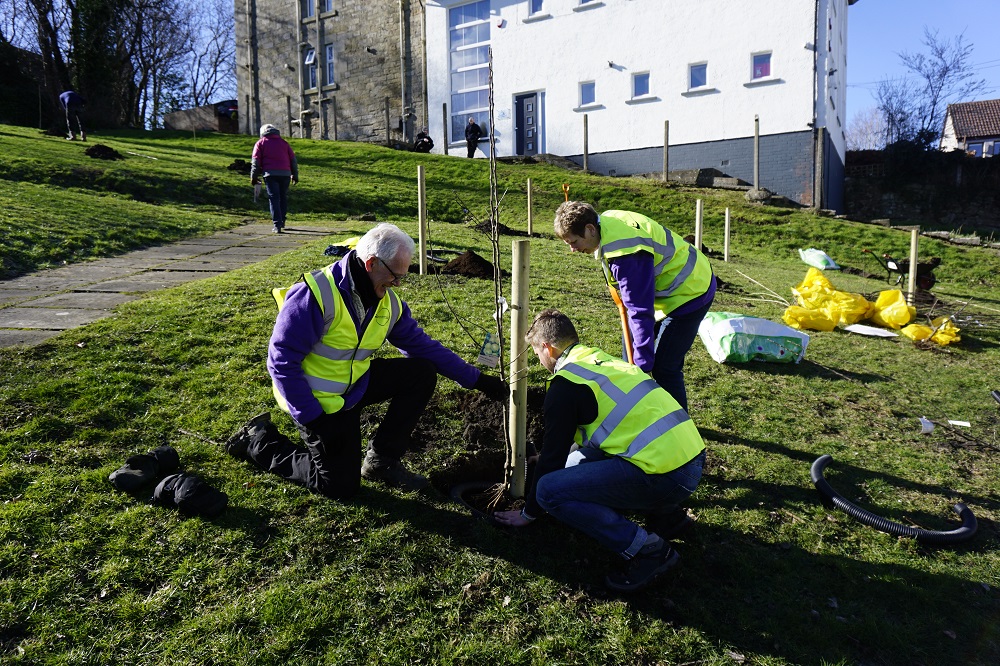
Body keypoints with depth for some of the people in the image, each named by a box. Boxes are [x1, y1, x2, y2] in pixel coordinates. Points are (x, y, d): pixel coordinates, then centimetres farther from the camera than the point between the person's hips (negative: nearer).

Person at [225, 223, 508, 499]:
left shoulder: (389, 302, -4)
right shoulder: (316, 295, -26)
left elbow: (422, 345, 4)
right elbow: (282, 359, -23)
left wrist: (477, 379, 1)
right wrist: (311, 417, -23)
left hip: (356, 384, 7)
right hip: (319, 400, -7)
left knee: (422, 373, -9)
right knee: (342, 486, -3)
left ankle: (381, 460, 4)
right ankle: (259, 441, 16)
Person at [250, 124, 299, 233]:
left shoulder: (260, 143, 12)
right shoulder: (283, 142, 20)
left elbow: (255, 161, 3)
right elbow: (293, 159, 16)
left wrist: (253, 177, 4)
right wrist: (295, 175, 19)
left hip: (270, 174, -2)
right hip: (285, 173, 2)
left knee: (274, 199, -3)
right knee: (283, 197, 16)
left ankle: (277, 225, -12)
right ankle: (282, 221, 21)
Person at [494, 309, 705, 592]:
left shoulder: (565, 383, -6)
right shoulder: (605, 360, 20)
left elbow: (553, 454, 0)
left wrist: (529, 513, 15)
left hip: (665, 475, -9)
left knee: (550, 490, -8)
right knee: (579, 459, 23)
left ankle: (645, 547, -6)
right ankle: (666, 515, 19)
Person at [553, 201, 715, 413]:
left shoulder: (626, 254, -34)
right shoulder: (606, 220, -5)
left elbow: (641, 310, -33)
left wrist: (642, 363, -30)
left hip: (689, 292, -11)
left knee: (663, 366, -10)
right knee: (631, 345, 16)